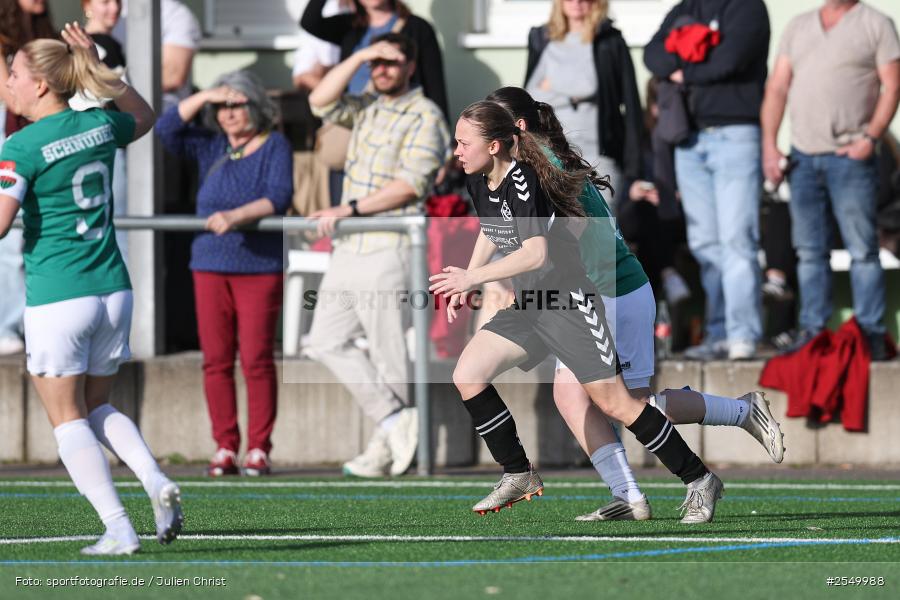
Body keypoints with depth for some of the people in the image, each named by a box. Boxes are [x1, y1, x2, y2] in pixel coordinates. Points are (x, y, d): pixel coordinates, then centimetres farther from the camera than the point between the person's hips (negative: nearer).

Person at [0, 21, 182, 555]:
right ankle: (157, 482, -3)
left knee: (69, 420, 5)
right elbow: (145, 116, 29)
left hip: (57, 297, -6)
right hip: (113, 288, 6)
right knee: (98, 407, 21)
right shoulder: (101, 125, 6)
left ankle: (118, 530, -5)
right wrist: (99, 66, 24)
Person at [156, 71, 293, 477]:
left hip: (260, 265, -4)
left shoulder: (274, 146, 1)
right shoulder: (209, 146, 13)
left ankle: (258, 449, -3)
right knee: (216, 360, 0)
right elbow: (166, 129, 4)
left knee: (256, 359, -6)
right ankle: (224, 448, 3)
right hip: (211, 265, 4)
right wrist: (204, 97, -4)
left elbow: (278, 197, -12)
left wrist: (237, 216, -28)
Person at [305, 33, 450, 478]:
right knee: (327, 342, 2)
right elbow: (321, 102, 4)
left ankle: (385, 449, 2)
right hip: (349, 248, 8)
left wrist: (350, 209, -17)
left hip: (389, 247, -8)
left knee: (387, 351, -4)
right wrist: (359, 57, -2)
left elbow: (409, 185, -15)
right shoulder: (366, 109, 18)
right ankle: (394, 418, 2)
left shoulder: (425, 117, -6)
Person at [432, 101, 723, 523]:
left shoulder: (522, 182, -23)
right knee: (466, 377, -4)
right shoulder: (478, 183, 4)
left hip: (568, 305, -9)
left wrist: (473, 278, -31)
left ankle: (699, 480, 5)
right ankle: (519, 477, 7)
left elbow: (535, 253, -32)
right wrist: (463, 283, 17)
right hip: (528, 306, 9)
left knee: (614, 403, -7)